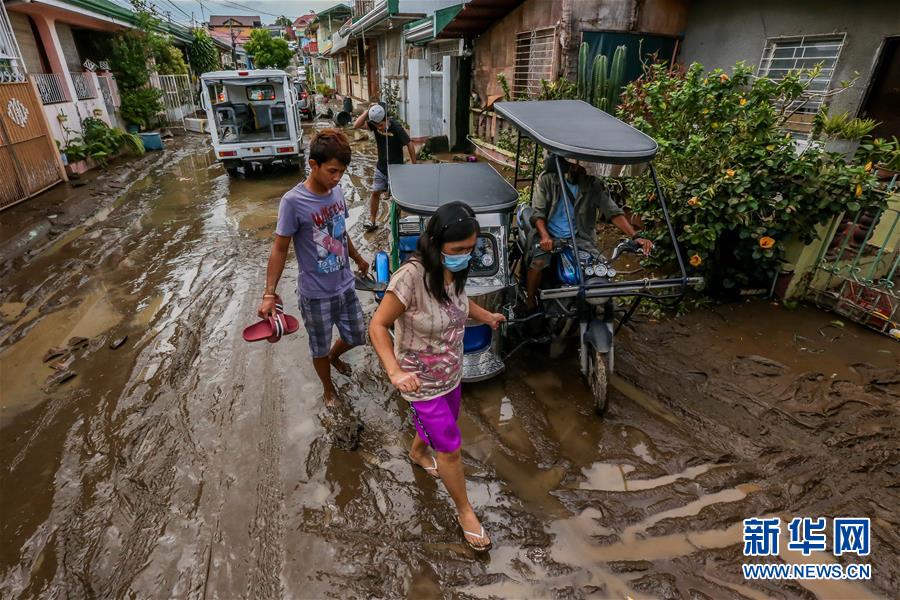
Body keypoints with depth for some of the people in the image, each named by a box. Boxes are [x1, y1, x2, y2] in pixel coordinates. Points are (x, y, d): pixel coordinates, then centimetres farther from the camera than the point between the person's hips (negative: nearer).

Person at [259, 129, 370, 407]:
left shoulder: (337, 191, -2)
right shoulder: (293, 201, -20)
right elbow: (280, 249, -13)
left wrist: (358, 258, 27)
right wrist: (269, 293, -17)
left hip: (345, 286, 6)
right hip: (316, 295, -5)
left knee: (357, 336, 20)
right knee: (320, 349, 15)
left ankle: (334, 356, 53)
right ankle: (328, 387, 43)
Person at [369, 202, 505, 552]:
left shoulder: (453, 269, -10)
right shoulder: (411, 276, -32)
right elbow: (378, 326, -25)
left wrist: (484, 315, 1)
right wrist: (395, 371, -37)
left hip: (451, 374, 7)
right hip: (422, 382, -7)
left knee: (440, 426, 30)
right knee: (450, 449, 6)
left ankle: (417, 453, 64)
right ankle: (465, 512, 32)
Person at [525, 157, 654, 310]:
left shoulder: (593, 184, -2)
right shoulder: (548, 178, -4)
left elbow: (613, 211, -8)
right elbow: (538, 212, -9)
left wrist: (635, 237, -22)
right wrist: (545, 236, -29)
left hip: (579, 237, 2)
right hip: (549, 235, -1)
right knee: (539, 262, -31)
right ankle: (529, 303, -7)